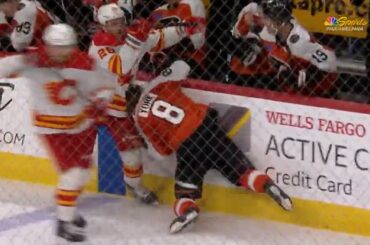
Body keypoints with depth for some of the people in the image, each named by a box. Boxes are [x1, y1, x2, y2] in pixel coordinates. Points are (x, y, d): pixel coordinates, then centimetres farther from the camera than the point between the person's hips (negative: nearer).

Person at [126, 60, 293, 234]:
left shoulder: (141, 118, 8)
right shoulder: (156, 86, 12)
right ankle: (267, 185, -13)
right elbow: (181, 66, 13)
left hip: (185, 145, -4)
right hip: (205, 122, 4)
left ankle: (187, 209, -21)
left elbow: (163, 150, 9)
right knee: (238, 166, 8)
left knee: (184, 187, 10)